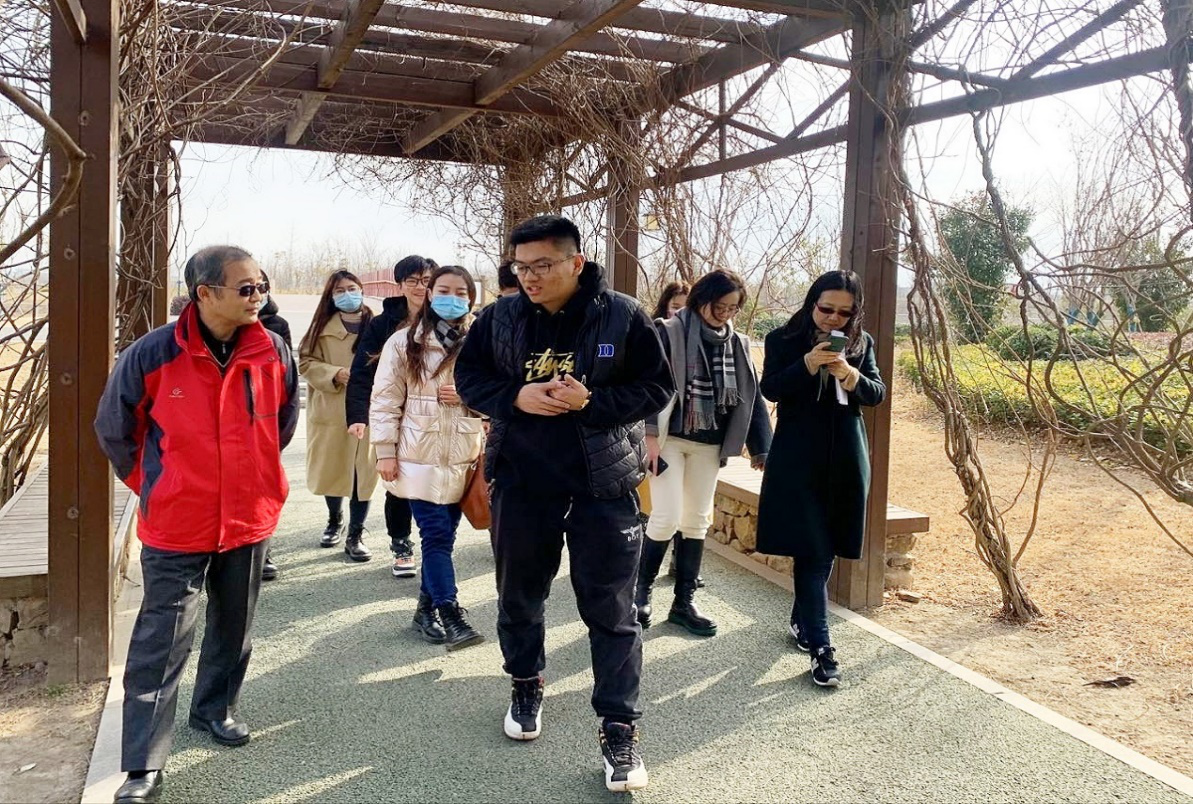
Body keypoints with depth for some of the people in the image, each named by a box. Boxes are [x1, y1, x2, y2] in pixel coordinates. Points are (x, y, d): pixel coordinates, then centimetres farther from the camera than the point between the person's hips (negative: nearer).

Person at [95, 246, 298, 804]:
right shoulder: (152, 355, -15)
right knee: (161, 644, 0)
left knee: (233, 627, 19)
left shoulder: (273, 353, -6)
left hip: (249, 520, 4)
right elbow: (113, 428, 1)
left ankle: (215, 709, 43)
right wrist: (150, 483, 7)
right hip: (176, 526, -3)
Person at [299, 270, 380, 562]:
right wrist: (334, 374, -14)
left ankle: (356, 535, 13)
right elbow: (305, 362, 2)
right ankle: (335, 521, 38)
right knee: (331, 471, 13)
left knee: (363, 472, 1)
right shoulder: (323, 327, 3)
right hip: (330, 410, 2)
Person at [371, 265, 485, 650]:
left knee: (443, 536, 10)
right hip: (421, 456, -2)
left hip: (462, 457, 3)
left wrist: (469, 394, -11)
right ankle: (450, 615, 1)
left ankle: (427, 608, 25)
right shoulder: (405, 342, -2)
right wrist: (385, 451, -5)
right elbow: (385, 400, -1)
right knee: (436, 536, -5)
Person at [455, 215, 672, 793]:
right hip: (521, 480, 3)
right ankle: (526, 685, 43)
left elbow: (657, 387, -5)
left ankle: (619, 728, 15)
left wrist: (592, 401, -20)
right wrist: (515, 397, -14)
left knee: (611, 609, 2)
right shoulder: (500, 317, -1)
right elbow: (468, 377, 6)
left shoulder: (623, 317, -8)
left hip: (603, 485, -2)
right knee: (519, 595, 18)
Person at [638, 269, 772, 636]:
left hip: (709, 445, 5)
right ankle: (641, 589, 14)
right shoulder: (670, 333, -7)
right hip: (670, 439, -5)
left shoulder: (737, 344, 7)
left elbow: (751, 396, 9)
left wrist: (761, 446, 6)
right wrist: (650, 435, -18)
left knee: (697, 521, 9)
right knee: (666, 518, -9)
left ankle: (684, 602, 19)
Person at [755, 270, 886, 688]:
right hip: (798, 460, -4)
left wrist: (850, 375, -19)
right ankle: (820, 646, -4)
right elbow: (770, 389, -10)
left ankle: (801, 619, 33)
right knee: (814, 551, -8)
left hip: (845, 460, 4)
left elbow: (878, 393, 1)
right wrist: (807, 365, -25)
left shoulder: (861, 343, 7)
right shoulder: (783, 340, -2)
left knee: (823, 549, 13)